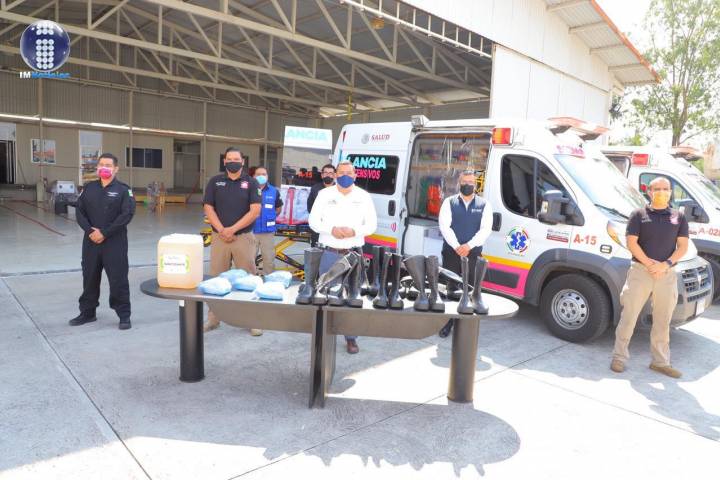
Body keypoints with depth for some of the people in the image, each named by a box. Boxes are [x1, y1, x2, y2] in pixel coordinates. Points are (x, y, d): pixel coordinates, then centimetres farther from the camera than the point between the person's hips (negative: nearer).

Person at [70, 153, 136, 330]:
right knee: (89, 278, 13)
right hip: (91, 241, 5)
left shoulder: (123, 189, -3)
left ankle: (124, 315, 7)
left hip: (115, 242, -4)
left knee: (118, 279, -3)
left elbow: (127, 214, -12)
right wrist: (89, 231, -10)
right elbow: (79, 211, 6)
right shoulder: (89, 188, 10)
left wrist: (104, 233, -15)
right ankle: (87, 312, 27)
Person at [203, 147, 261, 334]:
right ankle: (213, 319, 15)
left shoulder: (250, 183, 3)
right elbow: (208, 208, 4)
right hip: (219, 237, 2)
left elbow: (255, 211, -5)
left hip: (244, 237, -1)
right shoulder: (215, 182, 9)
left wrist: (232, 229, -11)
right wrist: (222, 231, -9)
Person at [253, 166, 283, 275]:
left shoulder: (274, 191, 3)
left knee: (269, 259, 9)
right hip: (251, 230, -1)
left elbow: (278, 208, 17)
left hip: (268, 230, 2)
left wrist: (270, 217, 8)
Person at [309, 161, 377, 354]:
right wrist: (332, 229, -15)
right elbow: (313, 221, 2)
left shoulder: (364, 197, 5)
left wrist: (354, 232, -14)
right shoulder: (324, 194, 3)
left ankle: (351, 338, 14)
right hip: (329, 253, 0)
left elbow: (371, 225, 4)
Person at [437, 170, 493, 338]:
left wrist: (469, 245, -15)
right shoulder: (449, 202, 5)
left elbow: (485, 229, -3)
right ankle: (447, 322, 13)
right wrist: (457, 247, -15)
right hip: (451, 252, 0)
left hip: (473, 254, 0)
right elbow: (444, 226, -5)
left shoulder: (484, 205, 7)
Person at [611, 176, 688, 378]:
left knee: (662, 320, 11)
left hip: (667, 274, 3)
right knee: (628, 316, -1)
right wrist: (649, 263, -15)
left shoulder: (679, 218, 11)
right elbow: (631, 243, -4)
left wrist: (665, 264, -12)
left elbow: (683, 246, 4)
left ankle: (660, 362, 23)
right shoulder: (639, 215, 3)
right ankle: (619, 357, 9)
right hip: (640, 271, -3)